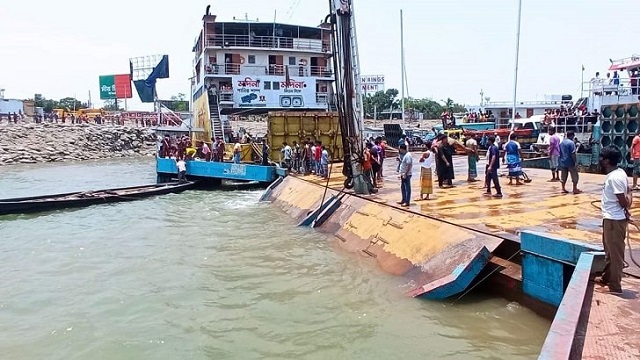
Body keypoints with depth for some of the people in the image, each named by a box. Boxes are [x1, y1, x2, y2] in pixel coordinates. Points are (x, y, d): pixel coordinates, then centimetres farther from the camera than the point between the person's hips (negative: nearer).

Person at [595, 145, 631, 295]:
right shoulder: (619, 172, 7)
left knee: (615, 253, 0)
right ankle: (607, 278, 36)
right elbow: (628, 192, 14)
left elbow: (623, 201, -20)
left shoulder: (614, 177, -23)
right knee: (610, 251, 21)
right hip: (611, 218, 10)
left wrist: (625, 211, -2)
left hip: (614, 220, -10)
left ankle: (614, 286, 10)